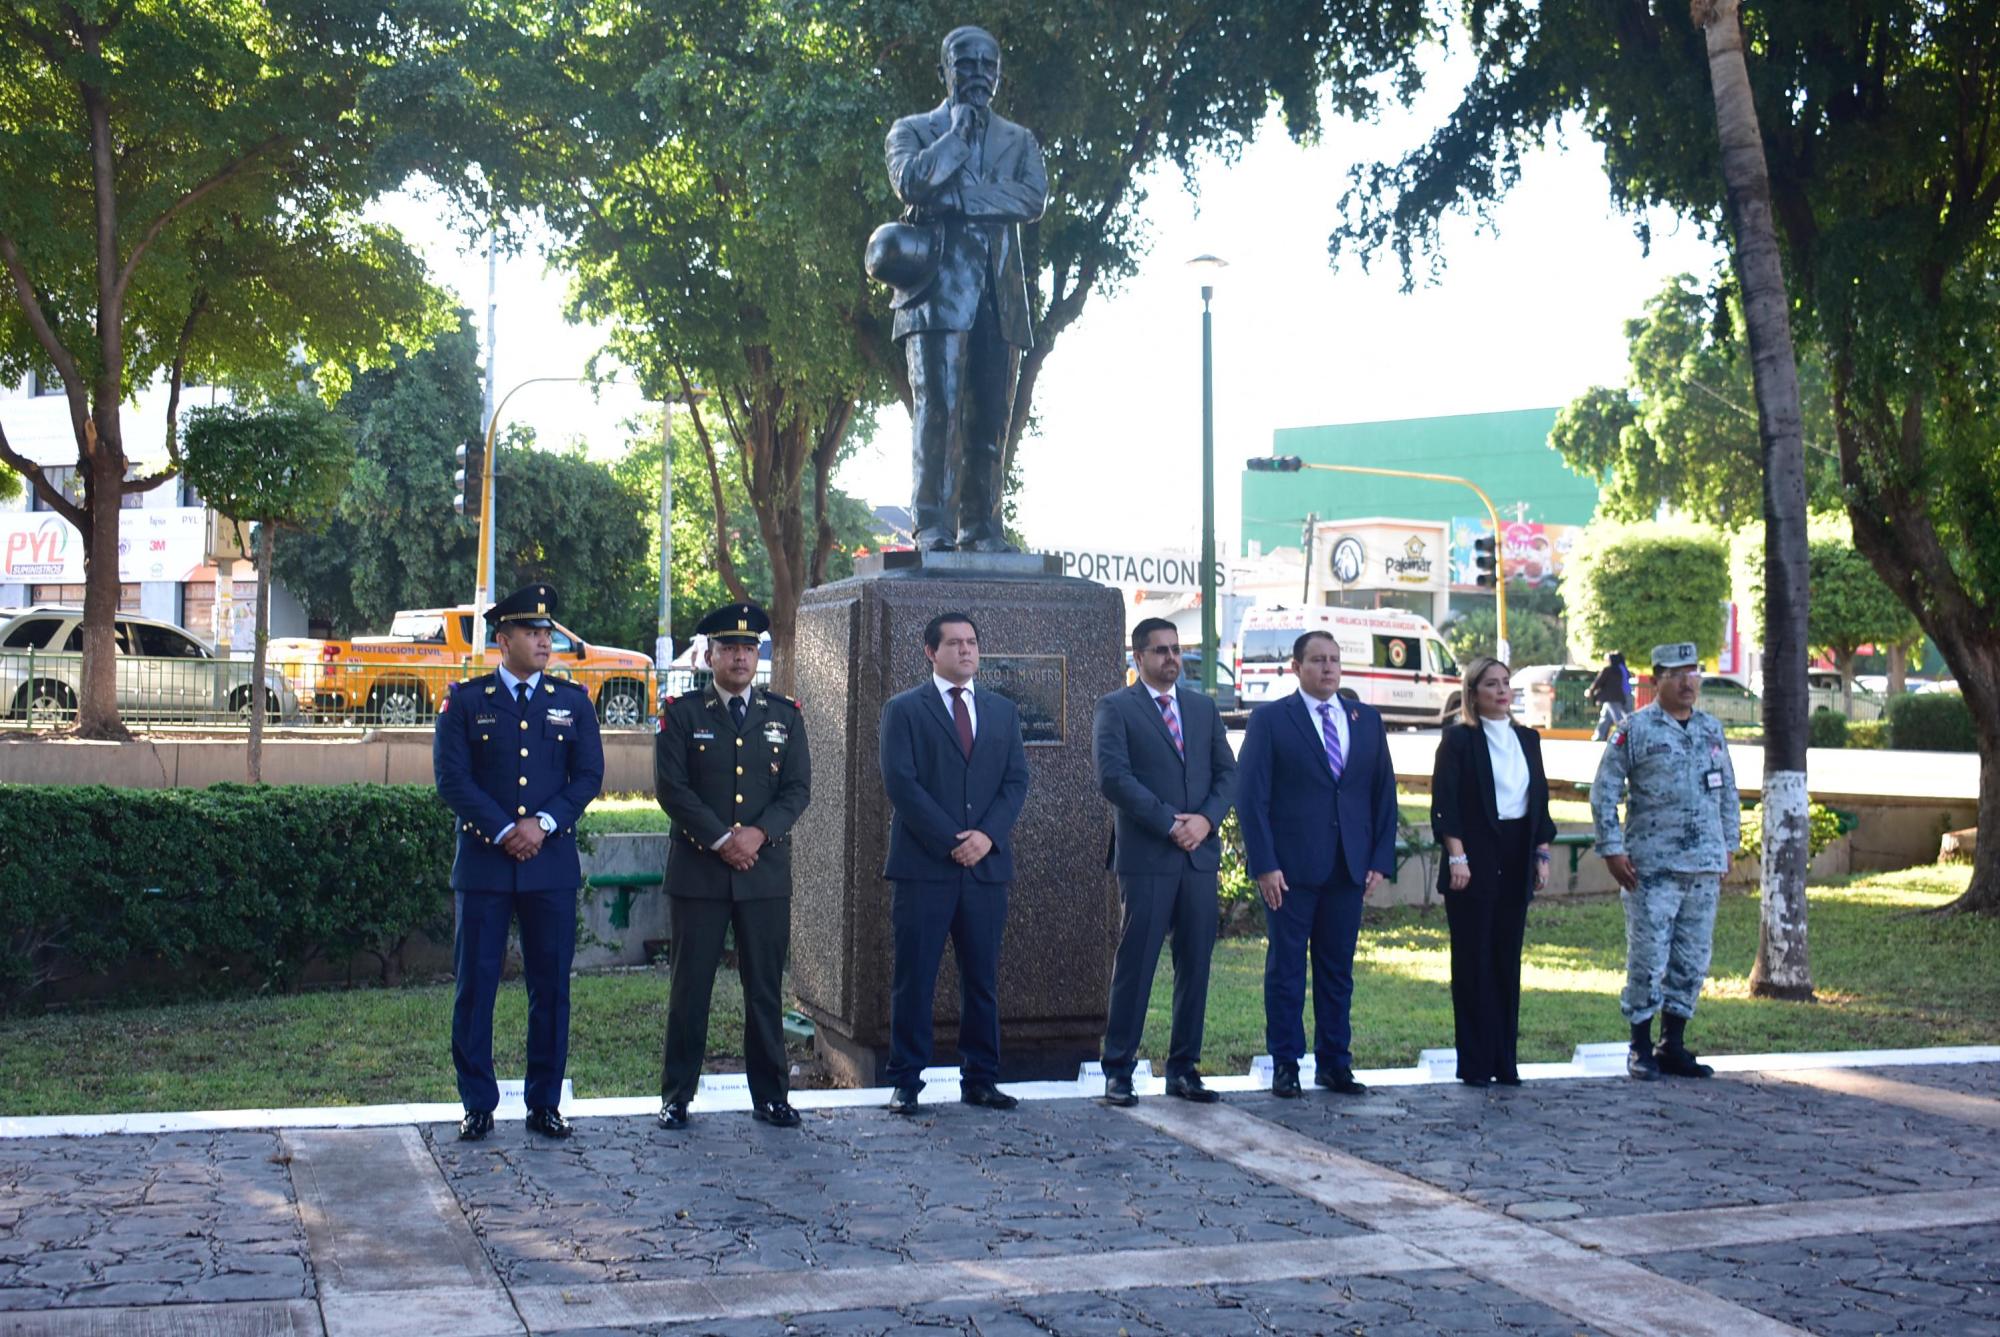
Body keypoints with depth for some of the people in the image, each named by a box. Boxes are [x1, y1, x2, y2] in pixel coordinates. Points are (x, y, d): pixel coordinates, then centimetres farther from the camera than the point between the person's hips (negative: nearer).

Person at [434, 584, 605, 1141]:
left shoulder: (573, 702, 10)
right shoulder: (465, 701, 4)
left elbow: (589, 775, 3)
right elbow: (451, 778, -4)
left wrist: (544, 823, -11)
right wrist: (504, 831, -12)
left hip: (552, 865, 2)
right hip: (483, 864, -1)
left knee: (550, 986, 4)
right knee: (475, 984, 1)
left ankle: (545, 1104, 14)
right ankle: (477, 1104, 11)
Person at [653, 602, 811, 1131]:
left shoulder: (785, 714, 11)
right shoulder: (682, 714, 3)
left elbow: (798, 788, 4)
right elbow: (671, 788, -5)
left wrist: (758, 833, -12)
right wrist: (722, 840, -13)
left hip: (766, 872, 2)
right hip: (698, 870, -2)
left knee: (765, 987, 5)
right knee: (689, 986, 2)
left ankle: (770, 1095, 13)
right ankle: (677, 1096, 10)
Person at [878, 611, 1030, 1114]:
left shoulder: (1002, 711, 15)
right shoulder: (904, 709, 2)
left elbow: (1016, 780, 8)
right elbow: (900, 782, -7)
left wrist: (988, 835, -8)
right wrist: (950, 841, -13)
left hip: (987, 864, 4)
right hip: (923, 865, -4)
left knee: (983, 978, 7)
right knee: (913, 979, 0)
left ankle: (980, 1080, 15)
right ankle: (906, 1082, 6)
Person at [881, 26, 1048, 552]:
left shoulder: (1019, 141, 23)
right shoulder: (913, 130, 15)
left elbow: (1034, 198, 3)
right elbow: (911, 182, -7)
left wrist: (962, 196, -6)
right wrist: (957, 132, 2)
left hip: (1000, 290, 3)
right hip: (939, 286, -3)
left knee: (991, 415, -1)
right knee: (937, 406, -12)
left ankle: (982, 525, 0)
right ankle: (932, 524, -13)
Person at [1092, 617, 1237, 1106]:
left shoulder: (1203, 708, 16)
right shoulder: (1116, 708, 0)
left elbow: (1227, 772, 11)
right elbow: (1113, 777, -11)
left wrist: (1206, 819, -7)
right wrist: (1169, 823, -15)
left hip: (1200, 854, 5)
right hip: (1145, 858, -5)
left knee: (1195, 965, 7)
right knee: (1134, 965, -3)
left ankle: (1184, 1070, 15)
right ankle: (1118, 1072, 4)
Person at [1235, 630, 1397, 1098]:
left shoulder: (1367, 721, 11)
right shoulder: (1270, 719, -1)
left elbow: (1384, 793, 13)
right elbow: (1251, 796, -5)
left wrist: (1381, 859, 4)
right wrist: (1264, 865, -12)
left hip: (1348, 867, 4)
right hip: (1290, 868, -4)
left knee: (1338, 970, 9)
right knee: (1286, 968, 2)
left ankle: (1334, 1063, 17)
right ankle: (1285, 1064, 10)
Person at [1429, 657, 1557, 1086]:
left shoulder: (1528, 739, 13)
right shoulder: (1459, 738, -3)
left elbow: (1540, 801, 16)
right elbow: (1445, 802, -8)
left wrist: (1542, 854, 8)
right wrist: (1457, 858, -15)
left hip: (1516, 862, 5)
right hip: (1473, 862, -5)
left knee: (1508, 960, 7)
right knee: (1473, 962, -1)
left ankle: (1505, 1061, 12)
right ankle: (1475, 1063, 3)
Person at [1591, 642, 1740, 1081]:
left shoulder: (1712, 729, 13)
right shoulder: (1635, 730, -4)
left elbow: (1729, 793, 21)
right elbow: (1604, 792, -4)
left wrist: (1728, 847, 16)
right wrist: (1612, 850, -9)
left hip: (1705, 866, 5)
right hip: (1652, 867, -5)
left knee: (1693, 960, 8)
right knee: (1647, 958, -4)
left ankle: (1673, 1046, 18)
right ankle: (1641, 1049, 8)